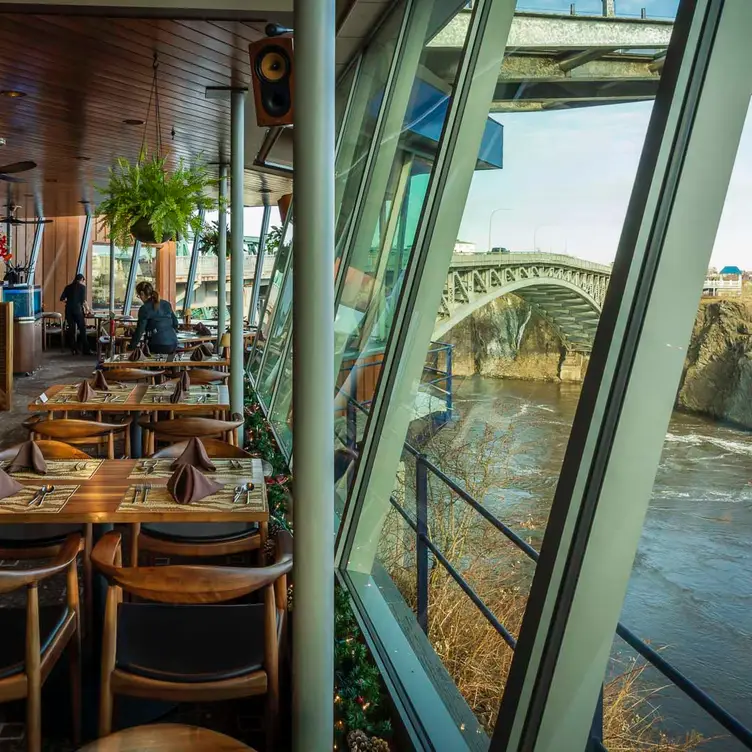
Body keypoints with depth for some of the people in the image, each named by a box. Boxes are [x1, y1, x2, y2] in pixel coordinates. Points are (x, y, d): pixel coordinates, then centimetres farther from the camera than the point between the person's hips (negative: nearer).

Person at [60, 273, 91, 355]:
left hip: (68, 310, 4)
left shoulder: (68, 287, 13)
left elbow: (62, 298, 10)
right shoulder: (82, 287, 1)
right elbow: (83, 300, -6)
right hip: (77, 309, -4)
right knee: (82, 329, -1)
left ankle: (74, 350, 6)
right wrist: (87, 308, 8)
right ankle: (85, 350, -4)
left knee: (71, 329, 6)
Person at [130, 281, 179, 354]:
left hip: (158, 346, -6)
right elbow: (175, 323, 21)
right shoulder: (166, 304, 14)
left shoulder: (144, 309, -4)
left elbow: (139, 330, -5)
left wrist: (132, 347, 4)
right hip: (173, 344, 6)